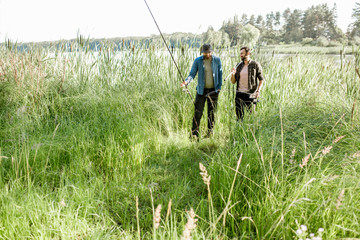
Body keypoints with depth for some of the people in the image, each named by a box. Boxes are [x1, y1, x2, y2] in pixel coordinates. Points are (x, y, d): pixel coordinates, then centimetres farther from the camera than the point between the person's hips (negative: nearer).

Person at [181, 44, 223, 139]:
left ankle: (210, 134, 19)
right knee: (197, 113, -5)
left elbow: (220, 73, 8)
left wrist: (219, 86, 0)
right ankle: (194, 134, 1)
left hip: (213, 90, 1)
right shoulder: (197, 61, -4)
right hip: (201, 90, -1)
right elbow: (192, 74, -6)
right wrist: (186, 81, -25)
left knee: (212, 113, 8)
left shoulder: (217, 60, 0)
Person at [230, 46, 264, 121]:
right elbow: (233, 82, 11)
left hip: (250, 95, -4)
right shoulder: (239, 66, 10)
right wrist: (233, 74, -8)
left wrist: (258, 91, -11)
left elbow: (261, 79, 2)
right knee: (239, 116, 5)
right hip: (239, 94, 4)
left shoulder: (255, 65, -1)